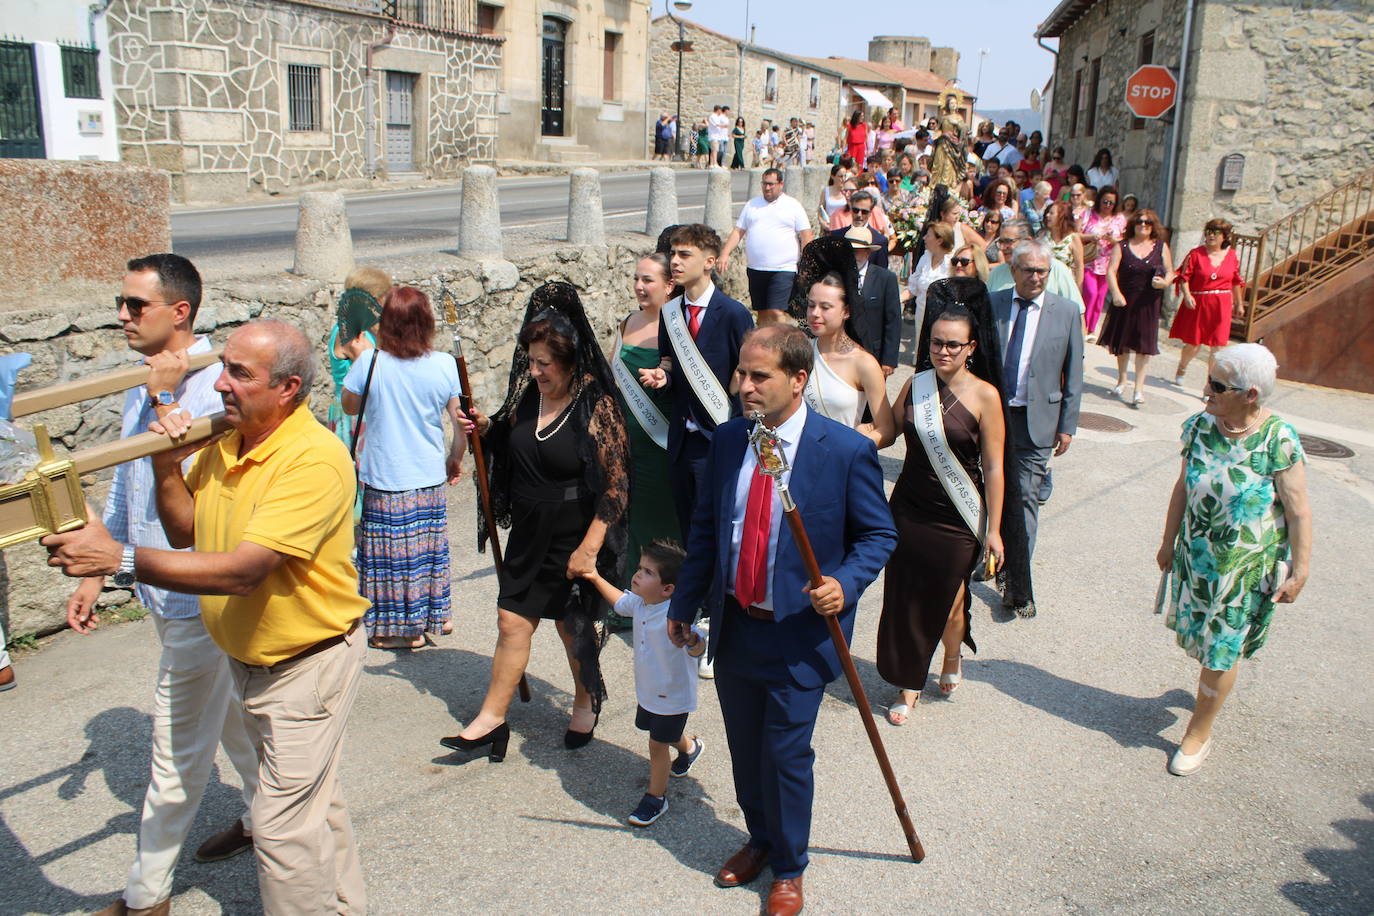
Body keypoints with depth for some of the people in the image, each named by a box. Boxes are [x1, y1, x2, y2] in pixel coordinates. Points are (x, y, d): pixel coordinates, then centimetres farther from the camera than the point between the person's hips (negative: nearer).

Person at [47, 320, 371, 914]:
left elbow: (244, 571, -35)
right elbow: (186, 534, 5)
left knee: (282, 825, 0)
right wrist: (166, 468, -12)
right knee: (312, 801, 24)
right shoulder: (223, 440, -3)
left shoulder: (314, 459, -29)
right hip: (245, 659, 8)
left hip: (308, 664, -8)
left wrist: (119, 559, -36)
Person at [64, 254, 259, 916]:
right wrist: (95, 573, 18)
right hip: (165, 593, 9)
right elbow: (124, 487, 17)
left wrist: (166, 401, -26)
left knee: (177, 749, 4)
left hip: (196, 596, -9)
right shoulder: (141, 386, 8)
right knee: (230, 716, 24)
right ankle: (264, 815, 42)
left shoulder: (217, 387, -20)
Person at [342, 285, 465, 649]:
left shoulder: (369, 364, -14)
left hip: (383, 480, -2)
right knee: (427, 547, 19)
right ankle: (435, 614, 32)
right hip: (430, 479, 3)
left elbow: (350, 407, 3)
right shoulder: (444, 365, -8)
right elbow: (462, 421, -2)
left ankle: (398, 629, 19)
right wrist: (455, 459, 14)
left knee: (389, 551, 9)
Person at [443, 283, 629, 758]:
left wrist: (589, 547, -20)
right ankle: (492, 718, 19)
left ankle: (587, 702, 37)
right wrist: (485, 426, -5)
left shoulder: (596, 406, -18)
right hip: (529, 533, 5)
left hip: (576, 537, -5)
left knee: (574, 624, 12)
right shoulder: (529, 392, 0)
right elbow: (508, 442, 17)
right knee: (512, 620, 7)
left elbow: (615, 485, -19)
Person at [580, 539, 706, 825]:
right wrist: (597, 579, 12)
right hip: (648, 691, 8)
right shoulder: (639, 602, -9)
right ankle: (689, 748, 61)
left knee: (657, 744, 7)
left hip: (673, 695, -8)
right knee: (664, 735, 29)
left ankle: (655, 797, 29)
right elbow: (621, 602, 14)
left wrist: (692, 641, -67)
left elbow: (699, 648, -45)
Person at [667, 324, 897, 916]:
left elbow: (878, 534, -4)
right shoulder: (727, 440, 0)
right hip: (733, 625, 5)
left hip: (799, 634, -4)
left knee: (785, 755, 6)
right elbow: (705, 529, 9)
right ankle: (760, 840, 45)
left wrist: (845, 583, -22)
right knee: (744, 750, 18)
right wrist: (684, 606, 11)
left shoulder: (847, 450, -15)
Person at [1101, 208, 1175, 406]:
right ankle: (1121, 381, 31)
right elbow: (1111, 271, -7)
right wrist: (1116, 293, -21)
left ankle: (1139, 388, 1)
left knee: (1144, 345, -3)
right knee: (1122, 342, 12)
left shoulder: (1161, 246, 6)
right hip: (1125, 300, 0)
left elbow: (1170, 272, 9)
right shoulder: (1122, 246, 2)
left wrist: (1165, 282, -14)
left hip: (1149, 302, 0)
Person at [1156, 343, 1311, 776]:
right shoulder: (1200, 427, -7)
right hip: (1196, 554, 4)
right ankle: (1215, 684, 51)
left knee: (1220, 651, 7)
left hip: (1247, 564, -4)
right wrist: (1169, 542, 11)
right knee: (1195, 635, 17)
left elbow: (1298, 512, -14)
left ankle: (1199, 732, 26)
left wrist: (1299, 571, -12)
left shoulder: (1277, 440, -20)